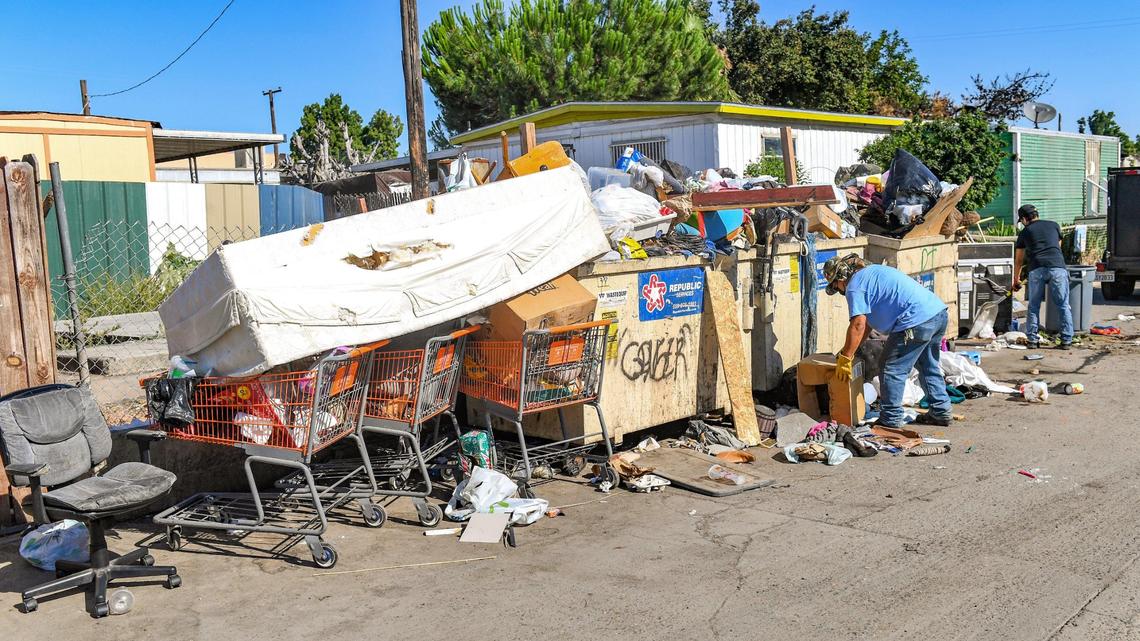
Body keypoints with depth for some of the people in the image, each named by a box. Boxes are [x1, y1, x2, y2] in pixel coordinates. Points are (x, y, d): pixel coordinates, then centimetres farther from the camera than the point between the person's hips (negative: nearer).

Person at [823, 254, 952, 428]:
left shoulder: (854, 286, -5)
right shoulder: (871, 272, 26)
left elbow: (859, 324, -15)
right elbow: (868, 321, 28)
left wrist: (845, 358, -9)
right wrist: (849, 350, 27)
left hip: (917, 322, -10)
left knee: (892, 370, 1)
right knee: (928, 367, 25)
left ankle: (891, 419, 7)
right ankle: (941, 412, 33)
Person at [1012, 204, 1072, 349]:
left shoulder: (1025, 232, 19)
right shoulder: (1054, 225, 22)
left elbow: (1019, 260, 24)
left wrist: (1016, 280, 36)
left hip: (1036, 269, -1)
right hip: (1057, 267, 1)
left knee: (1033, 306, 10)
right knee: (1063, 306, 5)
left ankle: (1032, 340, 10)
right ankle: (1066, 340, 2)